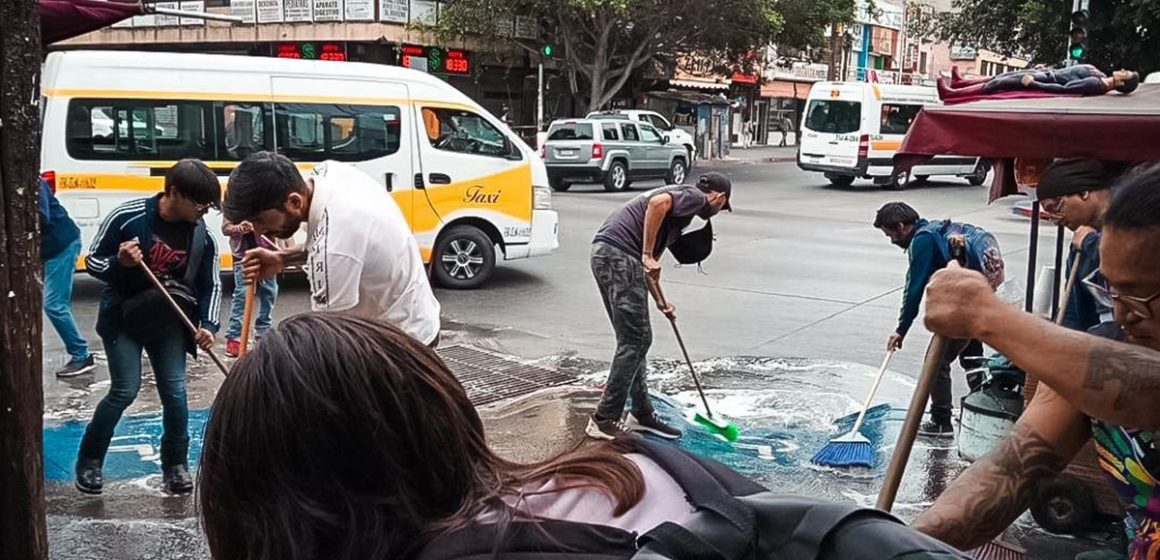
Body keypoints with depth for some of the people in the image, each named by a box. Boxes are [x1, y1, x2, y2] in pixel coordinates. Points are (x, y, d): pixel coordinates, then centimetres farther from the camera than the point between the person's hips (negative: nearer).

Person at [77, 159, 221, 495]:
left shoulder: (202, 237, -7)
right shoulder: (127, 217, -16)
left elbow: (211, 285, 0)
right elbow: (92, 260, -7)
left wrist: (207, 325, -15)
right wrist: (119, 263, -29)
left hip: (167, 321, 3)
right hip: (122, 318, -3)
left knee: (175, 391, -3)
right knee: (125, 390, -8)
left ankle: (175, 465, 15)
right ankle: (88, 460, 15)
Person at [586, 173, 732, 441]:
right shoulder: (695, 196, 2)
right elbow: (658, 202, -22)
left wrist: (659, 300, 41)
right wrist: (648, 255, -18)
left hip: (604, 253, 10)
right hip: (619, 255, -10)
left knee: (634, 340, 16)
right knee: (635, 341, -5)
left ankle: (642, 414, 24)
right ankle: (604, 421, -2)